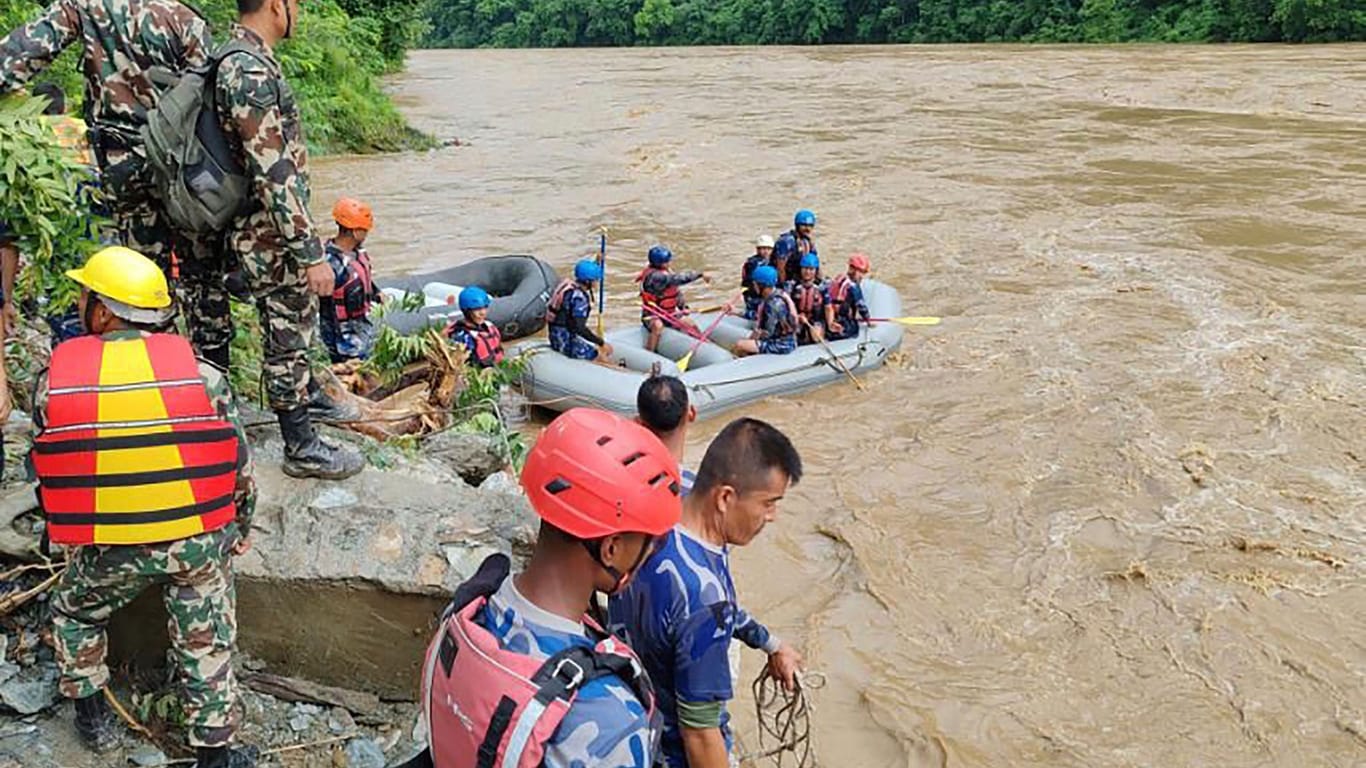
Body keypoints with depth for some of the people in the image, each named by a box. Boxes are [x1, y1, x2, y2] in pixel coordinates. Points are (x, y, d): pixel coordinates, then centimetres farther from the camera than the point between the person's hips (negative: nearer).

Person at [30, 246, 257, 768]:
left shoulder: (52, 381, -5)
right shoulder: (200, 373, -7)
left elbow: (44, 470, 6)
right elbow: (239, 464, -1)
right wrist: (240, 530, 15)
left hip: (108, 549, 1)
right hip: (199, 541, 0)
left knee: (74, 612, 30)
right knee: (205, 645, 14)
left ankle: (92, 717, 42)